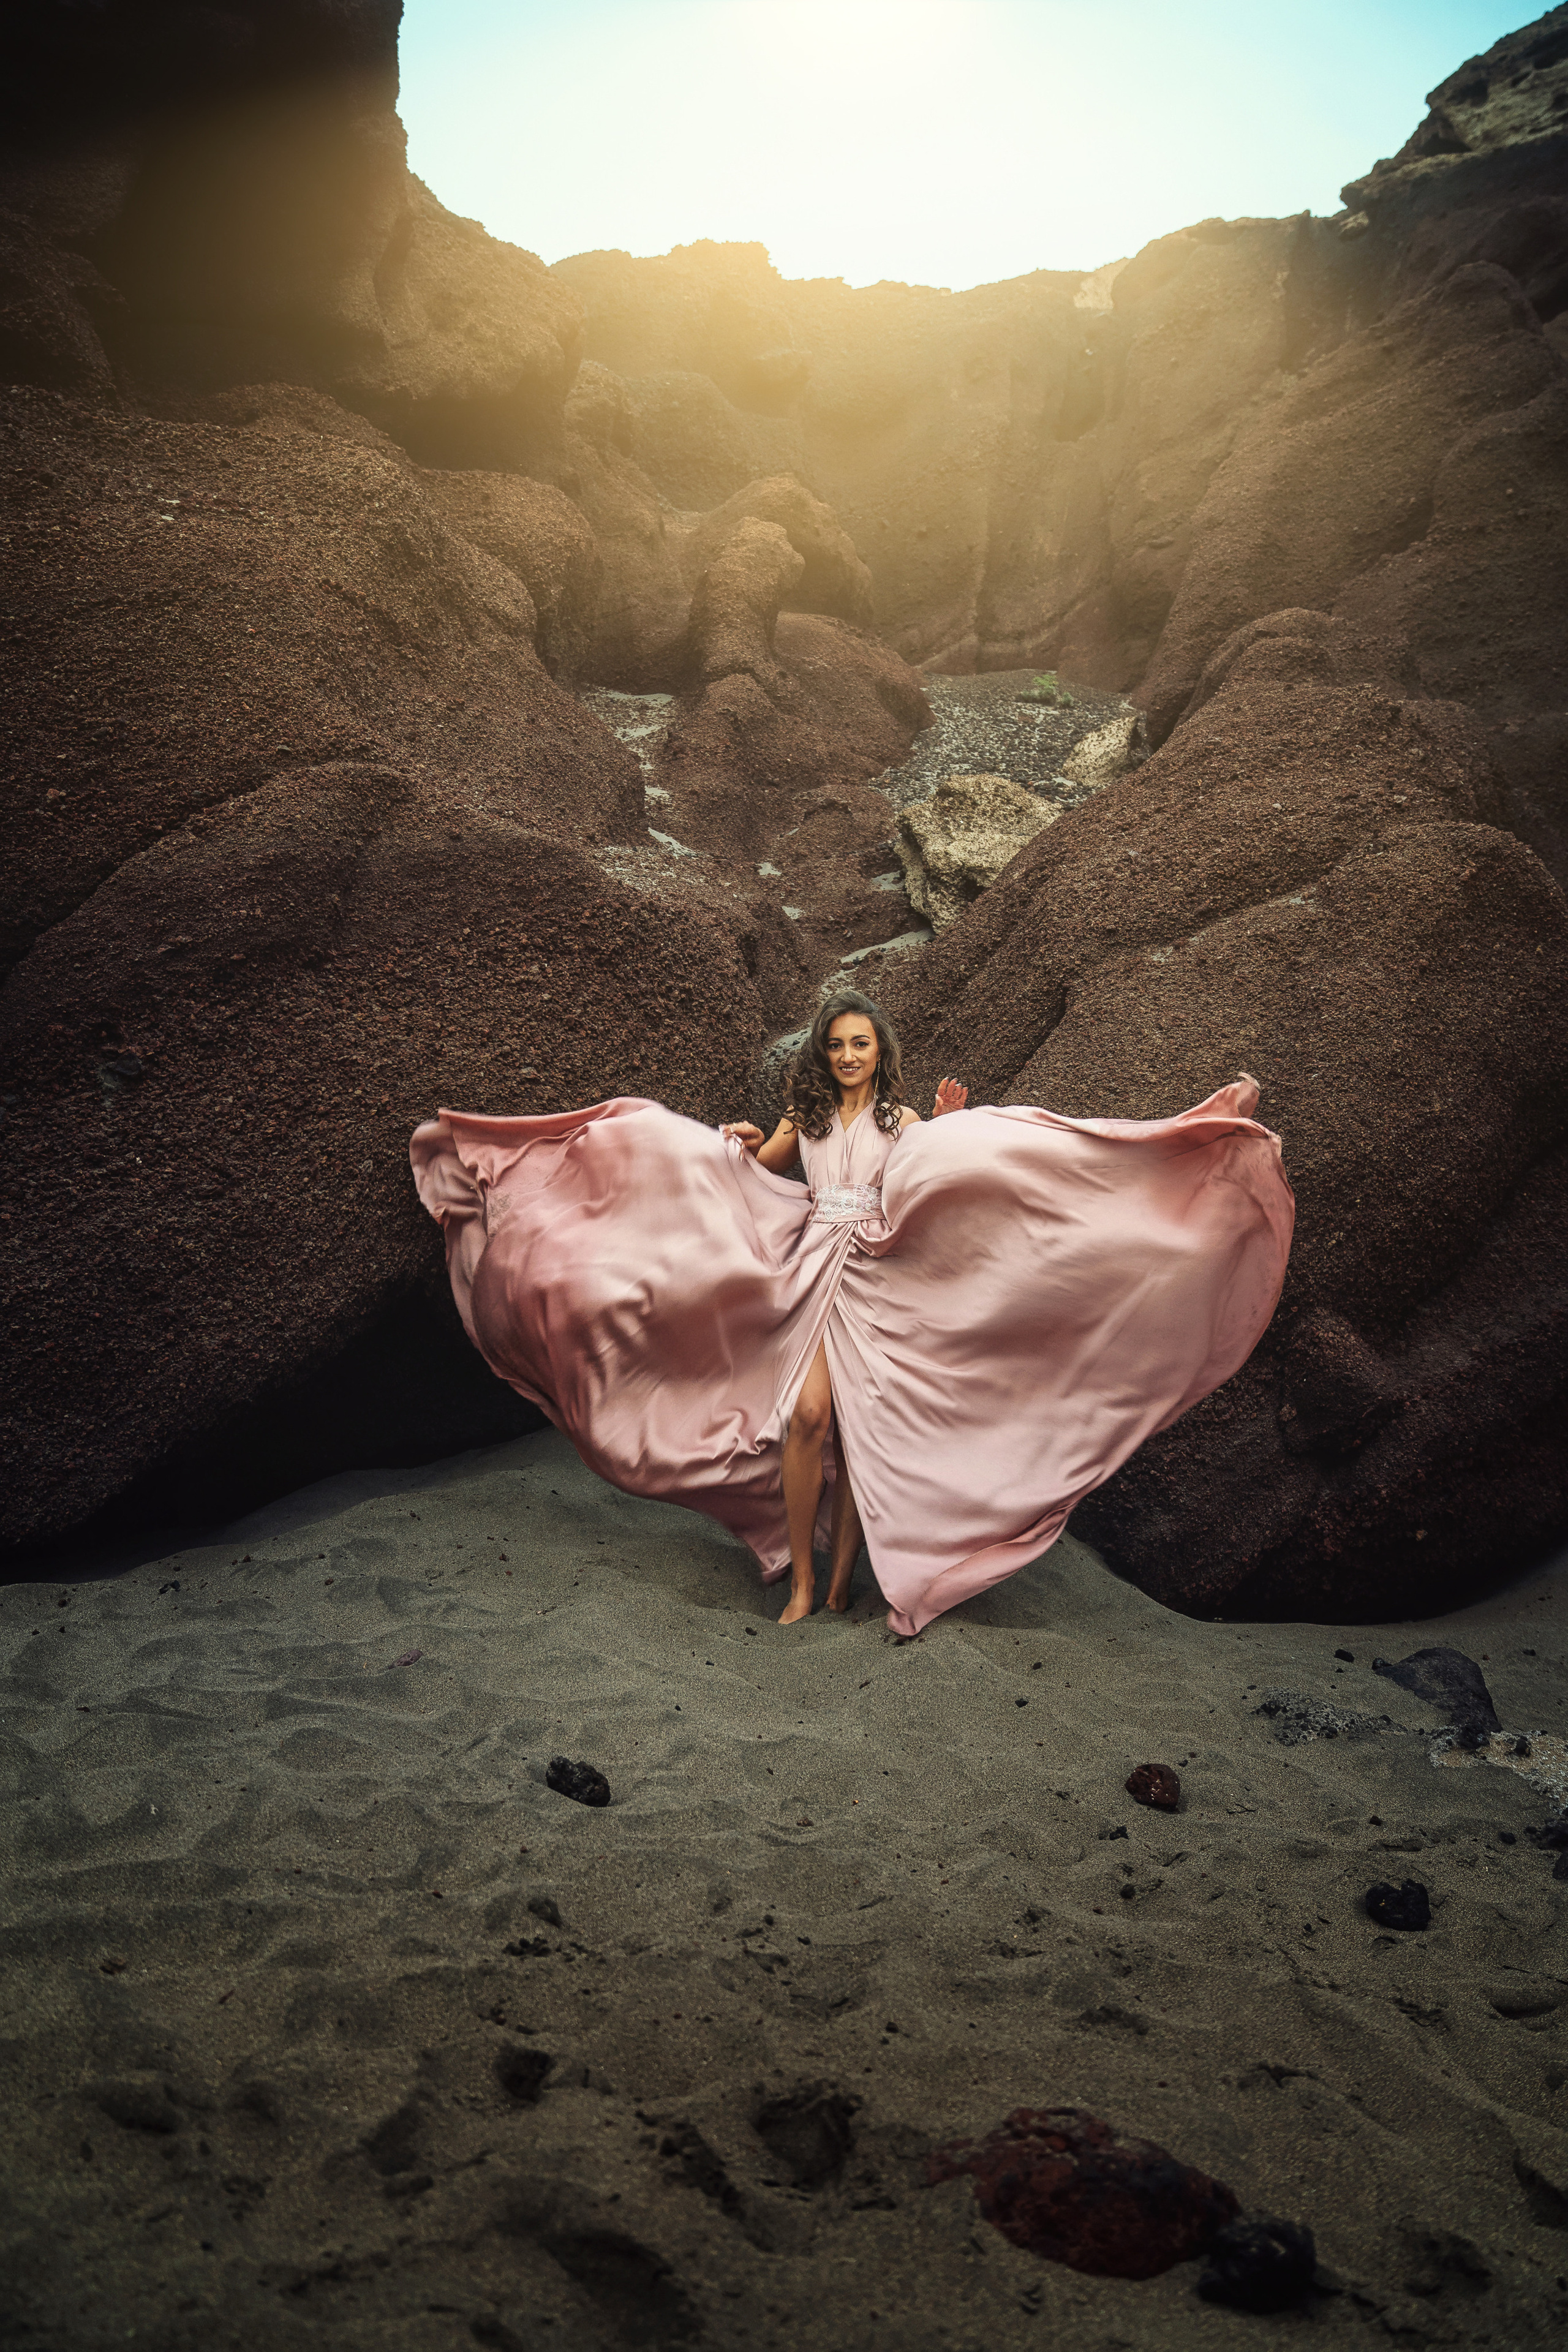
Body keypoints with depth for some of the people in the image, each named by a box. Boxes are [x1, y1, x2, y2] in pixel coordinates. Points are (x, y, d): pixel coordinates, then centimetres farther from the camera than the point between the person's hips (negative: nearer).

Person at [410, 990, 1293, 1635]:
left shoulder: (904, 1121, 10)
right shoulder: (807, 1117, 16)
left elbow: (945, 1189, 0)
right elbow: (752, 1172, 26)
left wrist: (952, 1125, -12)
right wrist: (741, 1144, 6)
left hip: (880, 1283, -1)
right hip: (812, 1273, 1)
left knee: (861, 1429, -5)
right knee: (807, 1414, -17)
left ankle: (842, 1575, 4)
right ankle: (800, 1578, -9)